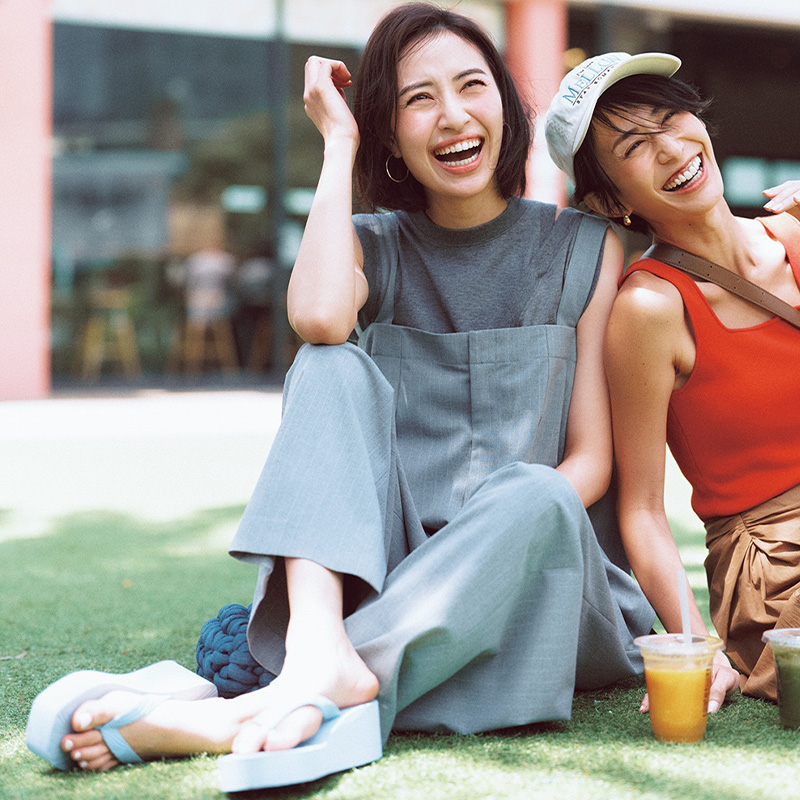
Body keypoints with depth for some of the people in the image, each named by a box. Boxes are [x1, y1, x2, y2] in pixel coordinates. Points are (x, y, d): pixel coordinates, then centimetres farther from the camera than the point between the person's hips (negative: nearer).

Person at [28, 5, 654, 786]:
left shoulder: (583, 249, 5)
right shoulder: (376, 247, 9)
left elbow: (592, 458, 0)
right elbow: (319, 318, -18)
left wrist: (513, 523, -21)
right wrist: (338, 144, -7)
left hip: (539, 582, -1)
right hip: (390, 565, 1)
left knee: (533, 495, -35)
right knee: (334, 364, -22)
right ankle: (320, 644, -45)